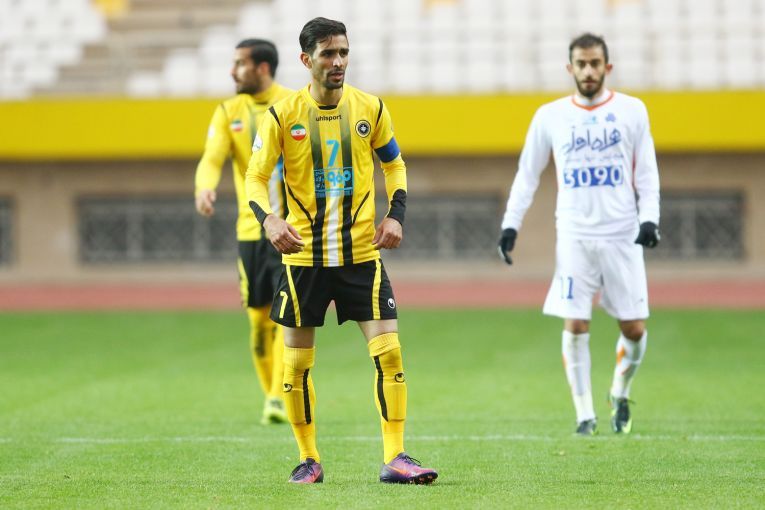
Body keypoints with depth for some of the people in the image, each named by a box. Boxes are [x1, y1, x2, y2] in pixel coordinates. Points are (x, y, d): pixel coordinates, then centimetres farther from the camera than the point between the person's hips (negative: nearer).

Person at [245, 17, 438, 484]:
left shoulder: (370, 109, 1)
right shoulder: (284, 115, -5)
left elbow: (394, 164, 15)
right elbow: (255, 177, -4)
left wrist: (396, 214, -1)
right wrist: (269, 219, -24)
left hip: (361, 253, 1)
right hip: (304, 254, -1)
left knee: (388, 349, -10)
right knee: (297, 362, 4)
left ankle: (395, 458, -6)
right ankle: (309, 459, 19)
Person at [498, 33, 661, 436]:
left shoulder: (631, 111, 4)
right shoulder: (550, 116, 5)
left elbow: (647, 174, 6)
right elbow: (527, 174, 11)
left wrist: (649, 220, -8)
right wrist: (510, 223, 2)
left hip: (623, 236, 0)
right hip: (574, 237, 0)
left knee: (634, 328, -1)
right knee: (575, 325, -7)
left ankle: (620, 393, 26)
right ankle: (584, 413, 4)